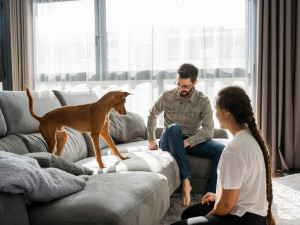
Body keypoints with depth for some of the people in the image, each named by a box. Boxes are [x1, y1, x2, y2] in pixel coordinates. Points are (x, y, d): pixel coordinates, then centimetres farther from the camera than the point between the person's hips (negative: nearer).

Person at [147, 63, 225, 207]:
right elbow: (152, 115, 15)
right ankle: (186, 181, -39)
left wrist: (186, 142, -27)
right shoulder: (167, 96, -3)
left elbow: (208, 131, -15)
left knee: (222, 150, -26)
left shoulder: (203, 101, -8)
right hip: (170, 141, 0)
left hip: (192, 142, 0)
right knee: (174, 128, -37)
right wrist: (151, 140, 13)